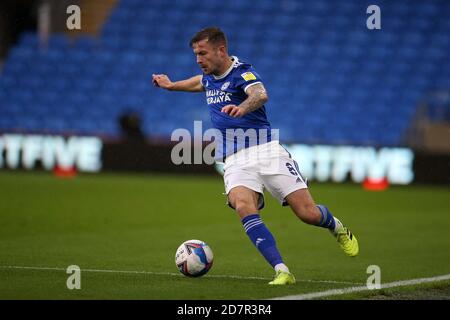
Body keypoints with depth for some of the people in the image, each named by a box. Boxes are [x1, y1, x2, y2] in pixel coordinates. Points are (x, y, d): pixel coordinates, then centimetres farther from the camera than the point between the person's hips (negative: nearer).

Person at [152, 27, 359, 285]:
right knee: (244, 208, -28)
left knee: (308, 213, -9)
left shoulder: (242, 73, -10)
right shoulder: (210, 77, 15)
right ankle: (282, 271, -33)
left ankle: (336, 227, 29)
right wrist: (172, 86, 55)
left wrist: (241, 108, -54)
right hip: (235, 161, 5)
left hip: (266, 150, -5)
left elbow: (260, 95, -33)